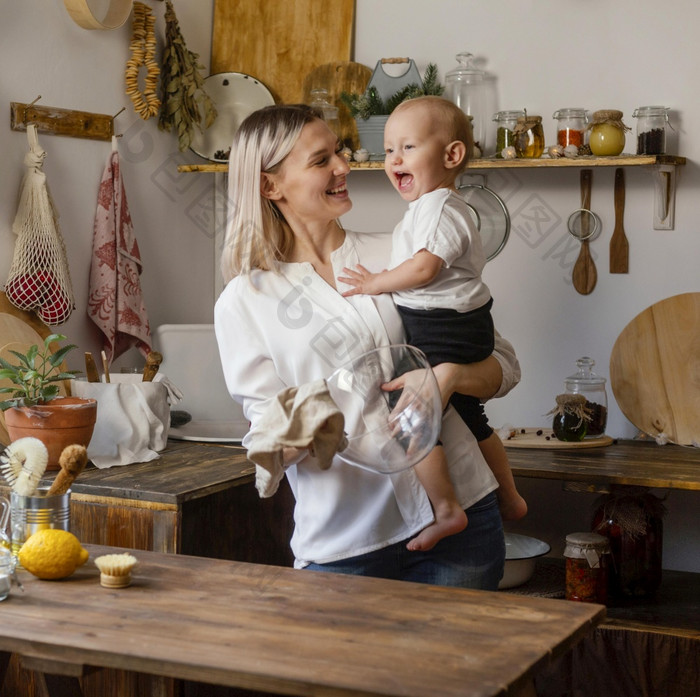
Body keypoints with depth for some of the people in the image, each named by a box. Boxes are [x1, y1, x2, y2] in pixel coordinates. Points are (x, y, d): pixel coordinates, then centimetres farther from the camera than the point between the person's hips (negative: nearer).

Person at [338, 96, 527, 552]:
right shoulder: (441, 206, 19)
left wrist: (374, 284, -14)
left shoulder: (438, 207, -14)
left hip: (445, 333, -11)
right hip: (460, 329, 11)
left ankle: (447, 510, -11)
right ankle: (509, 499, 35)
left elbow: (424, 267, -25)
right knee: (469, 417, 22)